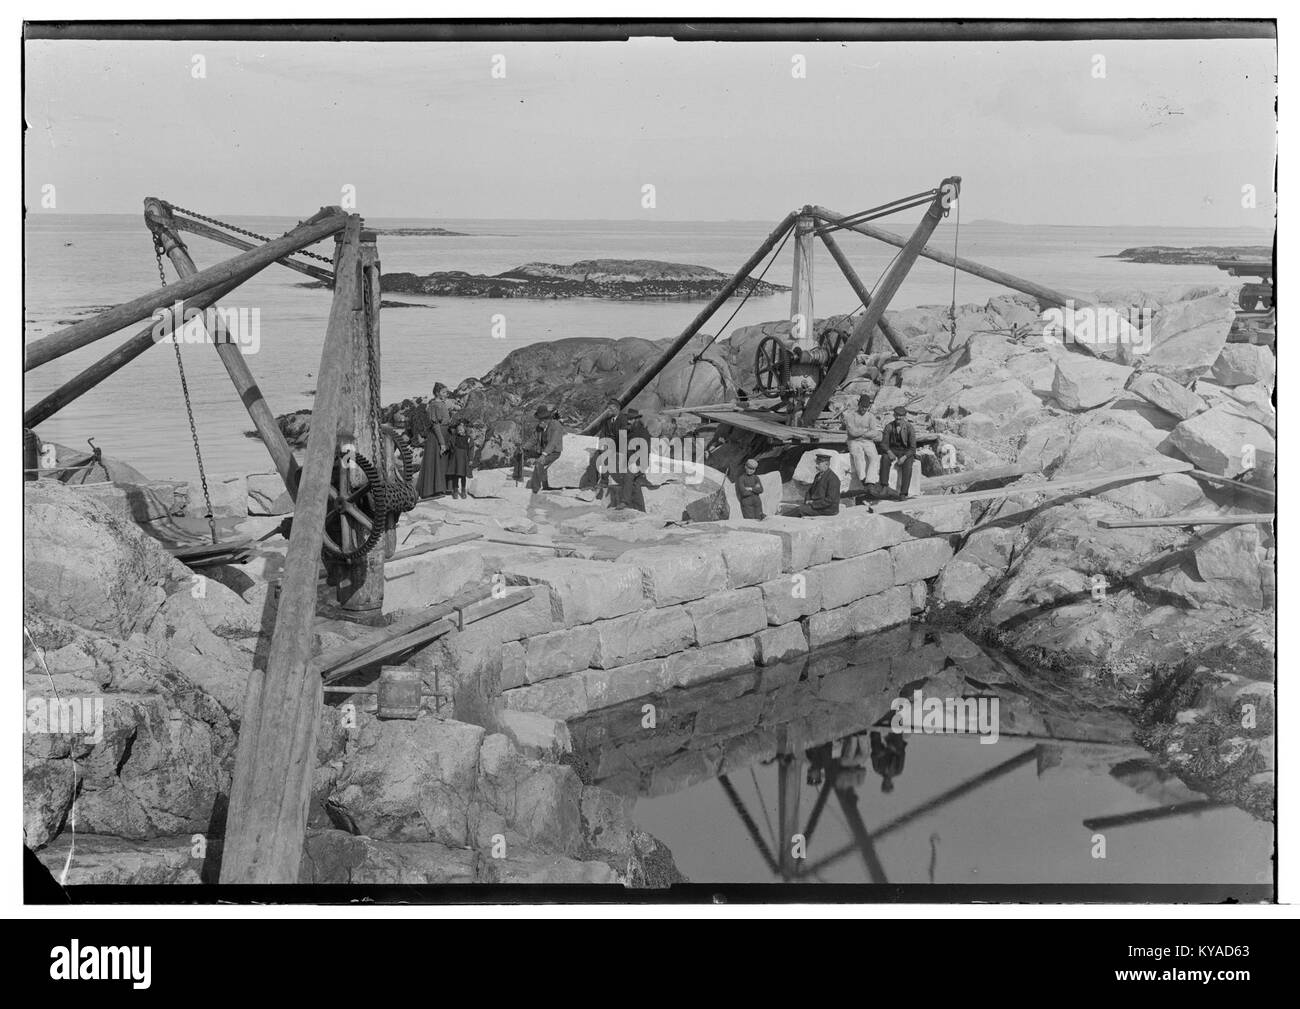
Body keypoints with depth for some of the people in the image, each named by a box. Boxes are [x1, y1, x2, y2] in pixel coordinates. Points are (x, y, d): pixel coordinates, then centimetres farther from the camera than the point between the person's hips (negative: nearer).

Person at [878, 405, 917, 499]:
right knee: (885, 460, -33)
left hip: (907, 452, -2)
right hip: (893, 451, 2)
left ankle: (903, 493, -36)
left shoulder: (910, 428, -12)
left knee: (907, 466, -33)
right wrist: (889, 452, -24)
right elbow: (885, 443, -3)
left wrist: (904, 457, -27)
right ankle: (884, 487, -37)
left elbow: (913, 448, -11)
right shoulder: (888, 427, -7)